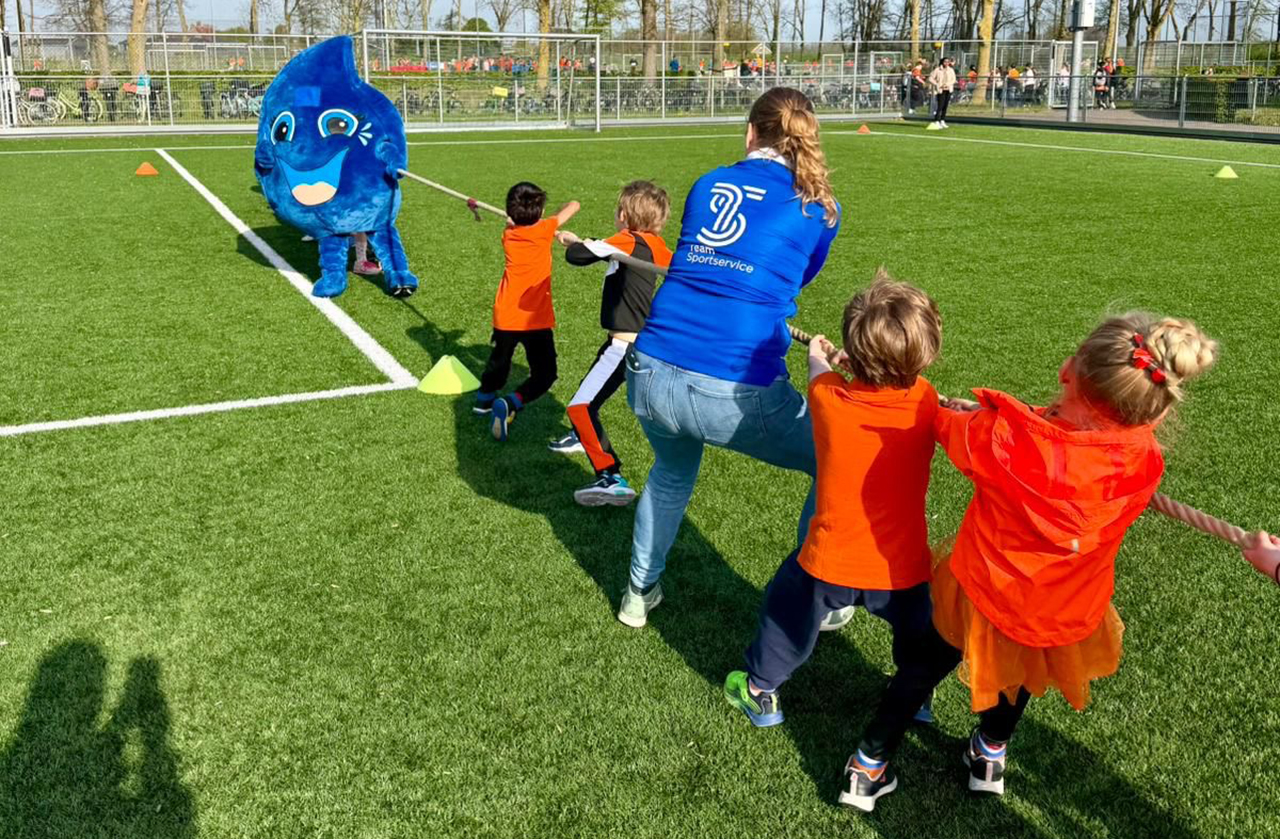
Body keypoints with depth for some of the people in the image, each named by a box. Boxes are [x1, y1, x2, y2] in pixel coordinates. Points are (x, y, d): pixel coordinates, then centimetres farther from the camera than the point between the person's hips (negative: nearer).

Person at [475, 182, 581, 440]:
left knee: (499, 361, 29)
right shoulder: (544, 230, -7)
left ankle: (485, 398, 50)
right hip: (536, 318, -5)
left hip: (505, 316, 5)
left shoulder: (508, 235, 6)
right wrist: (553, 220, 19)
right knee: (544, 375, 2)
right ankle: (510, 404, -19)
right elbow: (573, 205, 4)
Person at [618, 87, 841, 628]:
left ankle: (640, 594, 49)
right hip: (736, 393, -4)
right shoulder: (818, 208, 5)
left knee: (672, 472, 36)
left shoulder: (707, 185, 13)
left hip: (651, 376, 5)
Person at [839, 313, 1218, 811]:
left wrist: (981, 413, 12)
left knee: (927, 662, 26)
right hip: (1064, 613, 2)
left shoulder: (1006, 437, -35)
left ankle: (869, 767, 38)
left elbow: (948, 424, -12)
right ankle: (991, 751, 59)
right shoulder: (1143, 460, -26)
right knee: (1021, 666, 35)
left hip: (985, 590, -2)